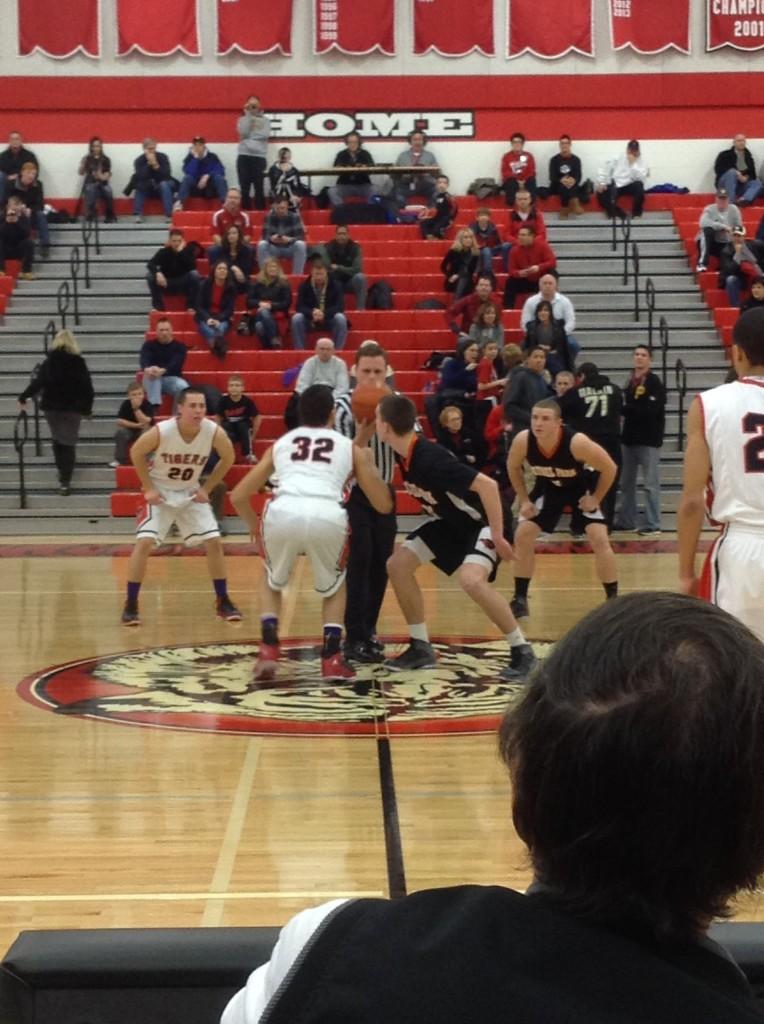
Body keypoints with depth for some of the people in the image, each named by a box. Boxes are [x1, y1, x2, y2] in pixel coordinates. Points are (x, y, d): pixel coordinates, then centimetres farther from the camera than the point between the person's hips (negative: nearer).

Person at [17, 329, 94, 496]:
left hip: (52, 407, 1)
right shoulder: (79, 363, -2)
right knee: (69, 443, 2)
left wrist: (23, 397, -3)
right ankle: (65, 481, -7)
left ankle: (63, 475, 18)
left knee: (58, 440, 20)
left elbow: (37, 382, -12)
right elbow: (88, 388, -1)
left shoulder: (49, 361, -4)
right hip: (73, 408, -1)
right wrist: (87, 408, 11)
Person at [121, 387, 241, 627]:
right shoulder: (161, 431, -29)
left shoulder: (214, 432, -23)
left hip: (191, 492, 3)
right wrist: (148, 488, -11)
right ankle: (130, 605, -6)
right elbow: (136, 453, -11)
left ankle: (223, 602, 12)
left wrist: (207, 488, -4)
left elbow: (228, 458, -2)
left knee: (214, 542, -2)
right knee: (144, 543, -16)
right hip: (159, 492, -3)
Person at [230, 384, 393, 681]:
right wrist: (366, 457, 45)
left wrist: (257, 530, 48)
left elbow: (238, 496, 30)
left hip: (282, 512, 1)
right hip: (328, 516, -1)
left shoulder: (280, 443, 31)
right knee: (334, 585, 30)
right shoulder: (350, 447, 27)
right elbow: (384, 504, 31)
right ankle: (332, 658, 15)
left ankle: (268, 649, 15)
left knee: (272, 580, 33)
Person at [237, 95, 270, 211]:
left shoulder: (265, 120, 11)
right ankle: (245, 210, 3)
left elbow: (265, 134, -7)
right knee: (244, 186, -1)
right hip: (244, 156, 1)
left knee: (259, 186, -5)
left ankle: (260, 211, -1)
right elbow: (243, 132, -8)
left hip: (259, 156, -1)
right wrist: (248, 115, -5)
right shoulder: (242, 120, 12)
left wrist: (249, 135, -5)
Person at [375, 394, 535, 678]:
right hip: (450, 521, 9)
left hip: (480, 521, -9)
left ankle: (522, 651, -16)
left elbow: (487, 485, -35)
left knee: (470, 579, -32)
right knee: (398, 564, 3)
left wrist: (497, 537, -30)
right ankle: (421, 648, 12)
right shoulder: (404, 453, -8)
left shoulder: (430, 458, -34)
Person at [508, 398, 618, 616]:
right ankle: (520, 599, 7)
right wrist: (524, 500, -6)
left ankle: (613, 599, -1)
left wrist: (596, 499, -17)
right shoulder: (522, 441, -29)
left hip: (581, 486, -3)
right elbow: (513, 467, -5)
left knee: (599, 539, -14)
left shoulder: (577, 442, -39)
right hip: (548, 486, 3)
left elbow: (609, 468, -24)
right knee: (522, 536, -5)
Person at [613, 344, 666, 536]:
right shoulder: (630, 382, 12)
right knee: (625, 482, 14)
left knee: (650, 484, -5)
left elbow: (650, 410, -19)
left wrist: (625, 409, -16)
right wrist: (624, 410, -10)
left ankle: (653, 525, -2)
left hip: (648, 439, -7)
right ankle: (625, 520, 24)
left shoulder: (655, 383, -8)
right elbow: (627, 406, 11)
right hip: (629, 437, 7)